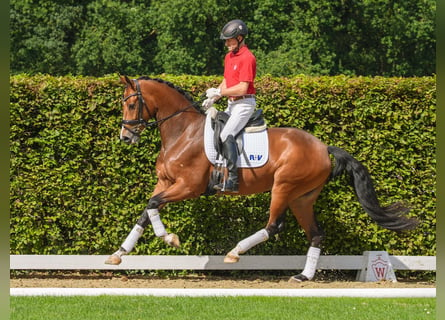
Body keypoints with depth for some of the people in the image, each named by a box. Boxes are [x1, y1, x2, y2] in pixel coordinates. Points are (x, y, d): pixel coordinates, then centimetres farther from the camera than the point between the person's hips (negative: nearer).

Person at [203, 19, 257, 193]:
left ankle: (233, 179, -29)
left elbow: (242, 88, -21)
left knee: (227, 135, -25)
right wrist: (213, 97, 7)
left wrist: (219, 92, -14)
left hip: (244, 103, -10)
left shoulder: (247, 58, -16)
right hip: (232, 104, 10)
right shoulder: (229, 56, 13)